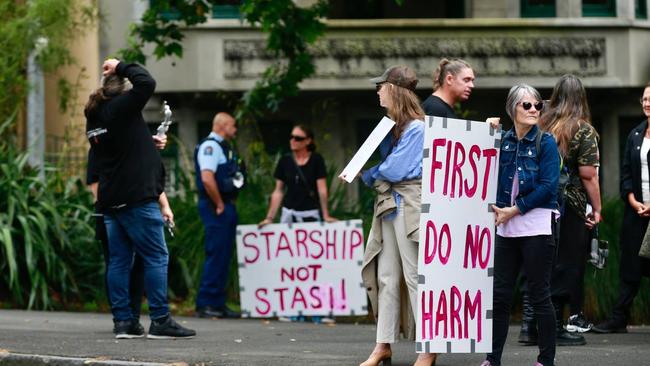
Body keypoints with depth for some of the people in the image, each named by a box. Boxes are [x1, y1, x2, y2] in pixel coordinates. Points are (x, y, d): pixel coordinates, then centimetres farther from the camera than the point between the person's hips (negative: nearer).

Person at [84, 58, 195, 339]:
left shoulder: (94, 117, 15)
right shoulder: (120, 108, -10)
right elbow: (146, 83, -18)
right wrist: (121, 67, -6)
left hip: (110, 200, 9)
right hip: (136, 197, -9)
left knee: (119, 260, 8)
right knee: (157, 257, -6)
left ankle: (123, 321, 6)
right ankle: (160, 321, -10)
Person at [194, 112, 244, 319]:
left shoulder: (223, 147, 19)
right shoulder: (210, 146, -12)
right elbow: (207, 179, -23)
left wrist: (229, 204, 14)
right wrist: (219, 205, -18)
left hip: (227, 206, 10)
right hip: (215, 208, -10)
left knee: (224, 256, 10)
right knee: (216, 255, -10)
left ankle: (218, 303, 14)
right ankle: (205, 304, -8)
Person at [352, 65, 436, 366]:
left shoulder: (416, 128, -11)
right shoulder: (393, 125, 17)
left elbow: (396, 169, -15)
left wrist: (369, 175, 1)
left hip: (408, 204, -9)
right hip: (388, 204, 9)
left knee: (415, 277, -7)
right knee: (386, 277, 8)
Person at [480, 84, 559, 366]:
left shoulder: (545, 143, -4)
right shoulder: (503, 141, 9)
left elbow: (548, 186, -11)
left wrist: (515, 210, -13)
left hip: (537, 227, -5)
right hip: (507, 228, 5)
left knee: (539, 295, -1)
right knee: (500, 294, 5)